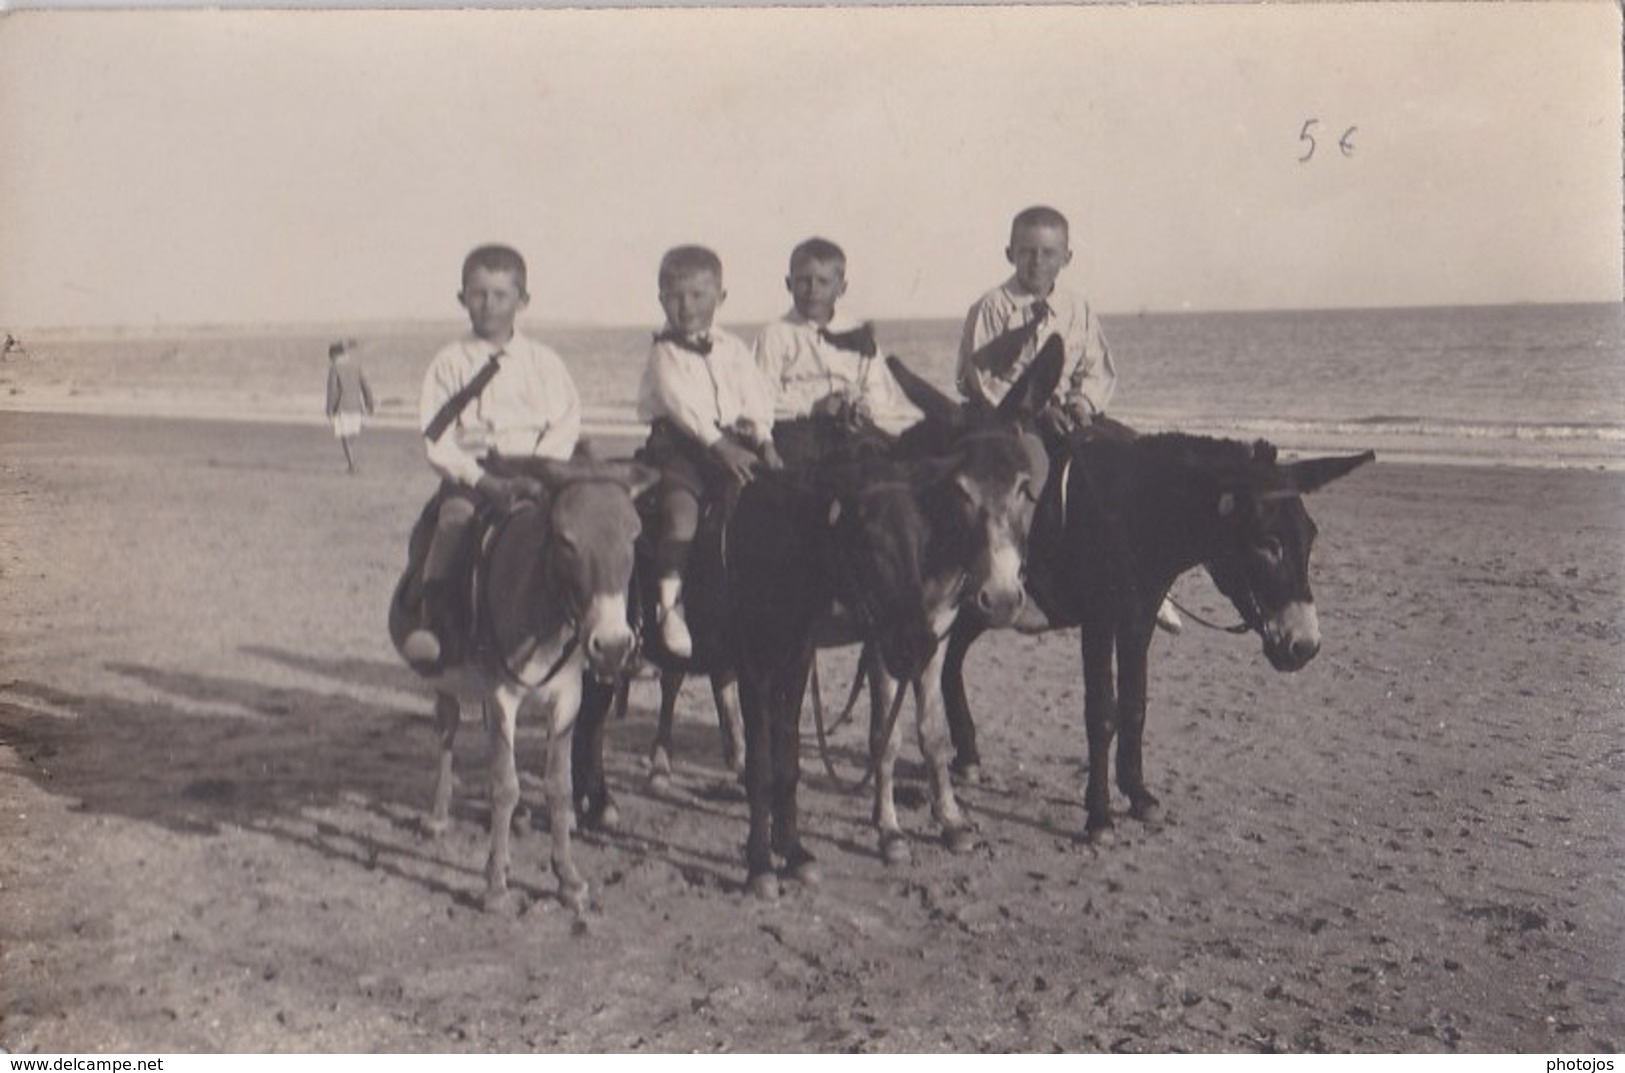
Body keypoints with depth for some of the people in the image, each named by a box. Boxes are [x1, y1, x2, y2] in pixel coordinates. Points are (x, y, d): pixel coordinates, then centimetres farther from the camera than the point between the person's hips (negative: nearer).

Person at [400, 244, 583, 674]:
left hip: (533, 467, 1)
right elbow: (436, 439, 0)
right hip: (470, 472, -1)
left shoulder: (544, 362, 13)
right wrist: (482, 479, -15)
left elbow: (566, 423, 4)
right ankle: (432, 625, -33)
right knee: (454, 516, -32)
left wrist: (535, 473, -13)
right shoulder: (449, 362, 9)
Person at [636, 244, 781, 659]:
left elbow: (756, 399, 10)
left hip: (733, 441, 4)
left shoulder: (733, 348, 17)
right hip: (679, 442, -4)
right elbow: (683, 405, -11)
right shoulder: (664, 353, 3)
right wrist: (721, 446, -21)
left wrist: (764, 442, -8)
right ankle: (669, 602, -26)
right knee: (682, 503, -27)